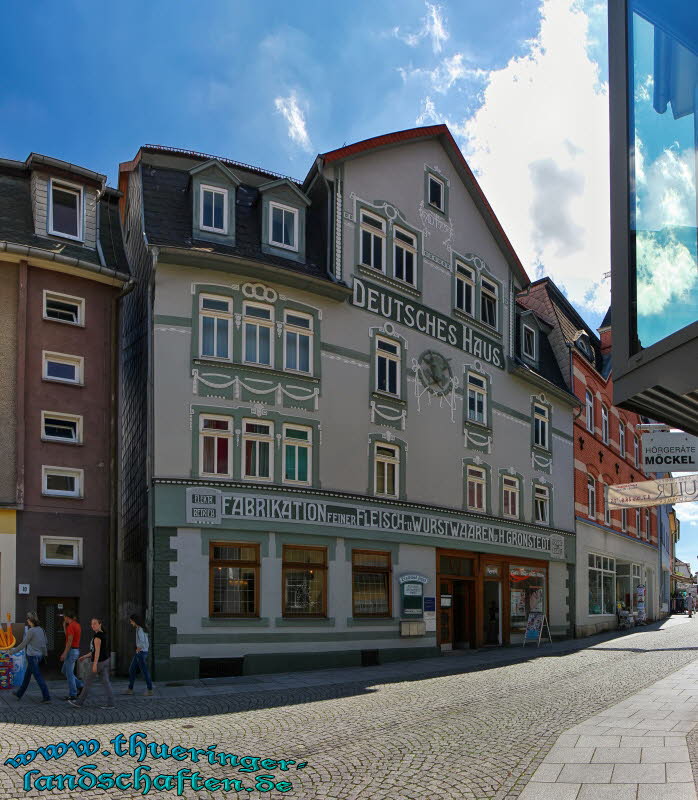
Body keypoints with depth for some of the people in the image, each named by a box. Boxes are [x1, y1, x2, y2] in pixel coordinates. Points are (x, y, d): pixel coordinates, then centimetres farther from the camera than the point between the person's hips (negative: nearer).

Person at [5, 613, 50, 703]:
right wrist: (45, 653, 26)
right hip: (39, 656, 8)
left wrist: (13, 651, -2)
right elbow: (44, 643, 12)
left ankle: (47, 697, -7)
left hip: (32, 657, -8)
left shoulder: (31, 631, -18)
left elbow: (23, 644, -13)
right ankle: (19, 694, 35)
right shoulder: (41, 629, 4)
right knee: (27, 675, 21)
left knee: (38, 677, -6)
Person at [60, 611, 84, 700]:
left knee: (69, 673, -2)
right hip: (76, 650, 10)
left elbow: (70, 641, -22)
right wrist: (64, 626, 14)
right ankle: (79, 686, 13)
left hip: (71, 651, -10)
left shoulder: (71, 626, -17)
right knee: (64, 671, 18)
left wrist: (64, 653, -21)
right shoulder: (77, 625, 14)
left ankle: (72, 695, 2)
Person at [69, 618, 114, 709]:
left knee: (88, 682, 3)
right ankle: (110, 703, 0)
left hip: (98, 662, -9)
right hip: (105, 661, 9)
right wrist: (85, 656, 23)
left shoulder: (97, 635, -17)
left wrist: (94, 665, -23)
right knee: (105, 682, 5)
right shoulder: (103, 634, 13)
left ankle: (80, 702, 13)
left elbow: (97, 651, -21)